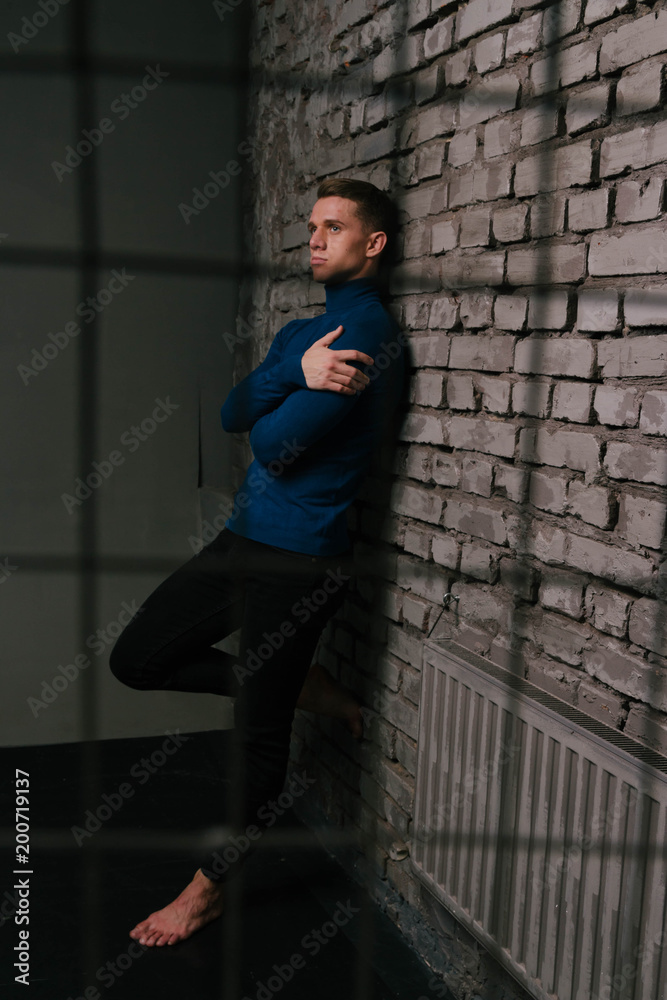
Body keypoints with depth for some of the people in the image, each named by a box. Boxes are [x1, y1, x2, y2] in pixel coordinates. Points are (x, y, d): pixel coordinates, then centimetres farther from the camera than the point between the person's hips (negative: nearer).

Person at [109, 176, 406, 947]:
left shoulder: (368, 331, -14)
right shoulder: (302, 331, 16)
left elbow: (278, 444, -20)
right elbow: (232, 414, 1)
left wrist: (274, 412, 2)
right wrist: (296, 372, -16)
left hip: (299, 558, -9)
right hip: (245, 540, 9)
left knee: (258, 731, 3)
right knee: (135, 659, 14)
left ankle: (210, 886, 25)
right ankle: (302, 687, 23)